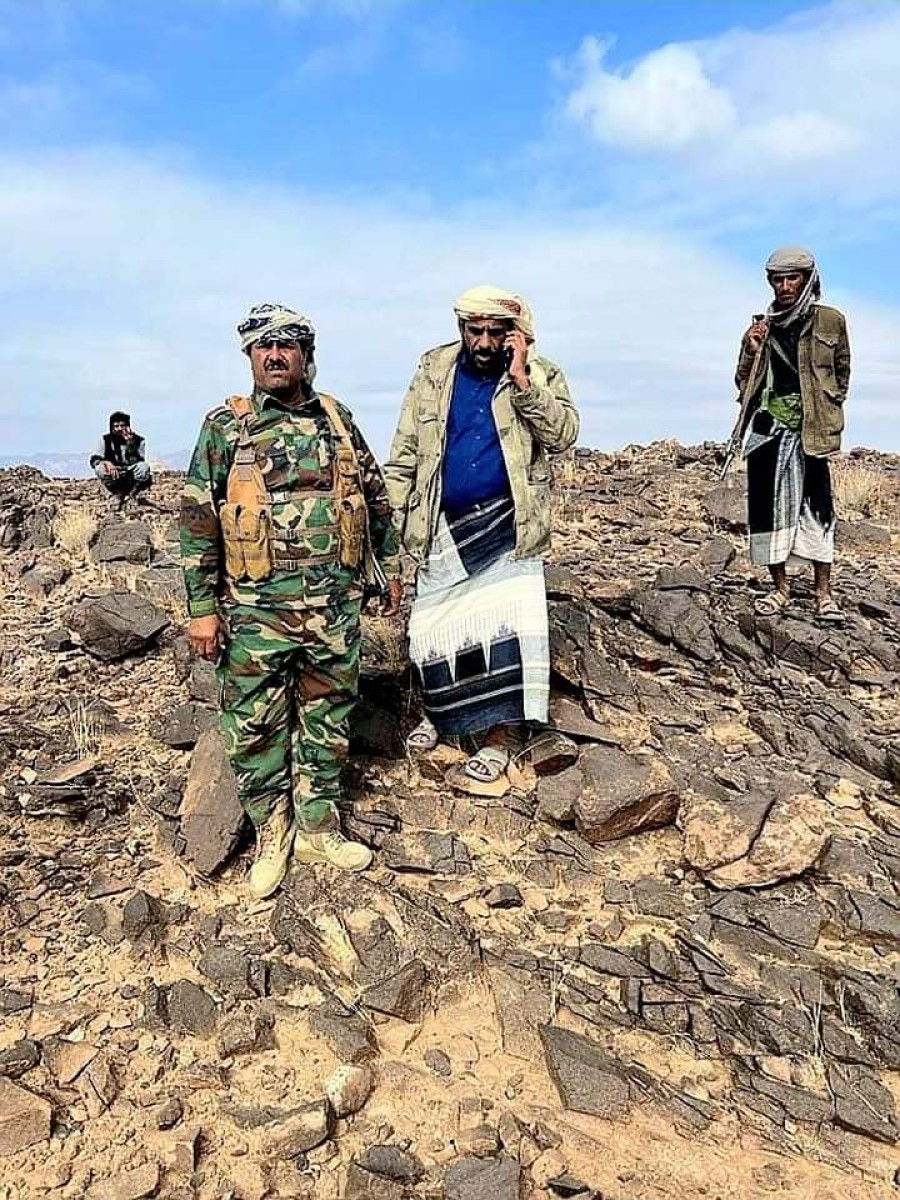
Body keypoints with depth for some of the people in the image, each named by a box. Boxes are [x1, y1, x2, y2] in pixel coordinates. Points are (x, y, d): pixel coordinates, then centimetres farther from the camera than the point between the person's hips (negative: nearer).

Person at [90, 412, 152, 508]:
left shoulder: (138, 440, -7)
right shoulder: (105, 440, -2)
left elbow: (135, 463, -20)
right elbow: (94, 460, -11)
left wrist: (130, 444, -30)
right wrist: (107, 463, -32)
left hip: (134, 481, -2)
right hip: (115, 480, 2)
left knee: (144, 466, -30)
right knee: (100, 468, -27)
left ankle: (140, 496, -9)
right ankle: (117, 496, -8)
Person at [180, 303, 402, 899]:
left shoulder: (338, 419, 8)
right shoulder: (225, 425, -1)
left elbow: (375, 497, 17)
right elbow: (198, 519, -3)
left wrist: (390, 565, 16)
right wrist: (203, 607, -6)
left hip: (335, 606, 3)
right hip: (256, 610, -2)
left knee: (327, 725, 12)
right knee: (256, 730, 6)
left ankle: (318, 829, 29)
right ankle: (271, 838, 25)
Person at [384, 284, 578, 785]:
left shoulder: (539, 374, -1)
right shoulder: (434, 370, 3)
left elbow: (562, 434, -16)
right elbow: (405, 450, 4)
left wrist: (521, 379, -22)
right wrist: (396, 515, -2)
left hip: (508, 526, -2)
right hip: (443, 527, 2)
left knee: (504, 630, -6)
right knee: (434, 629, 9)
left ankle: (497, 735, 9)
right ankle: (439, 712, 34)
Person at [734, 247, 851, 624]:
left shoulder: (831, 320, 5)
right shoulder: (763, 325, 11)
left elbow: (842, 371, 17)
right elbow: (743, 383, 10)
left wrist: (827, 410, 11)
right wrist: (751, 350, -5)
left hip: (811, 430, -2)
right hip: (768, 427, 3)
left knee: (817, 508, -5)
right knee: (768, 506, 1)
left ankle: (824, 594, 0)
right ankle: (781, 590, 10)